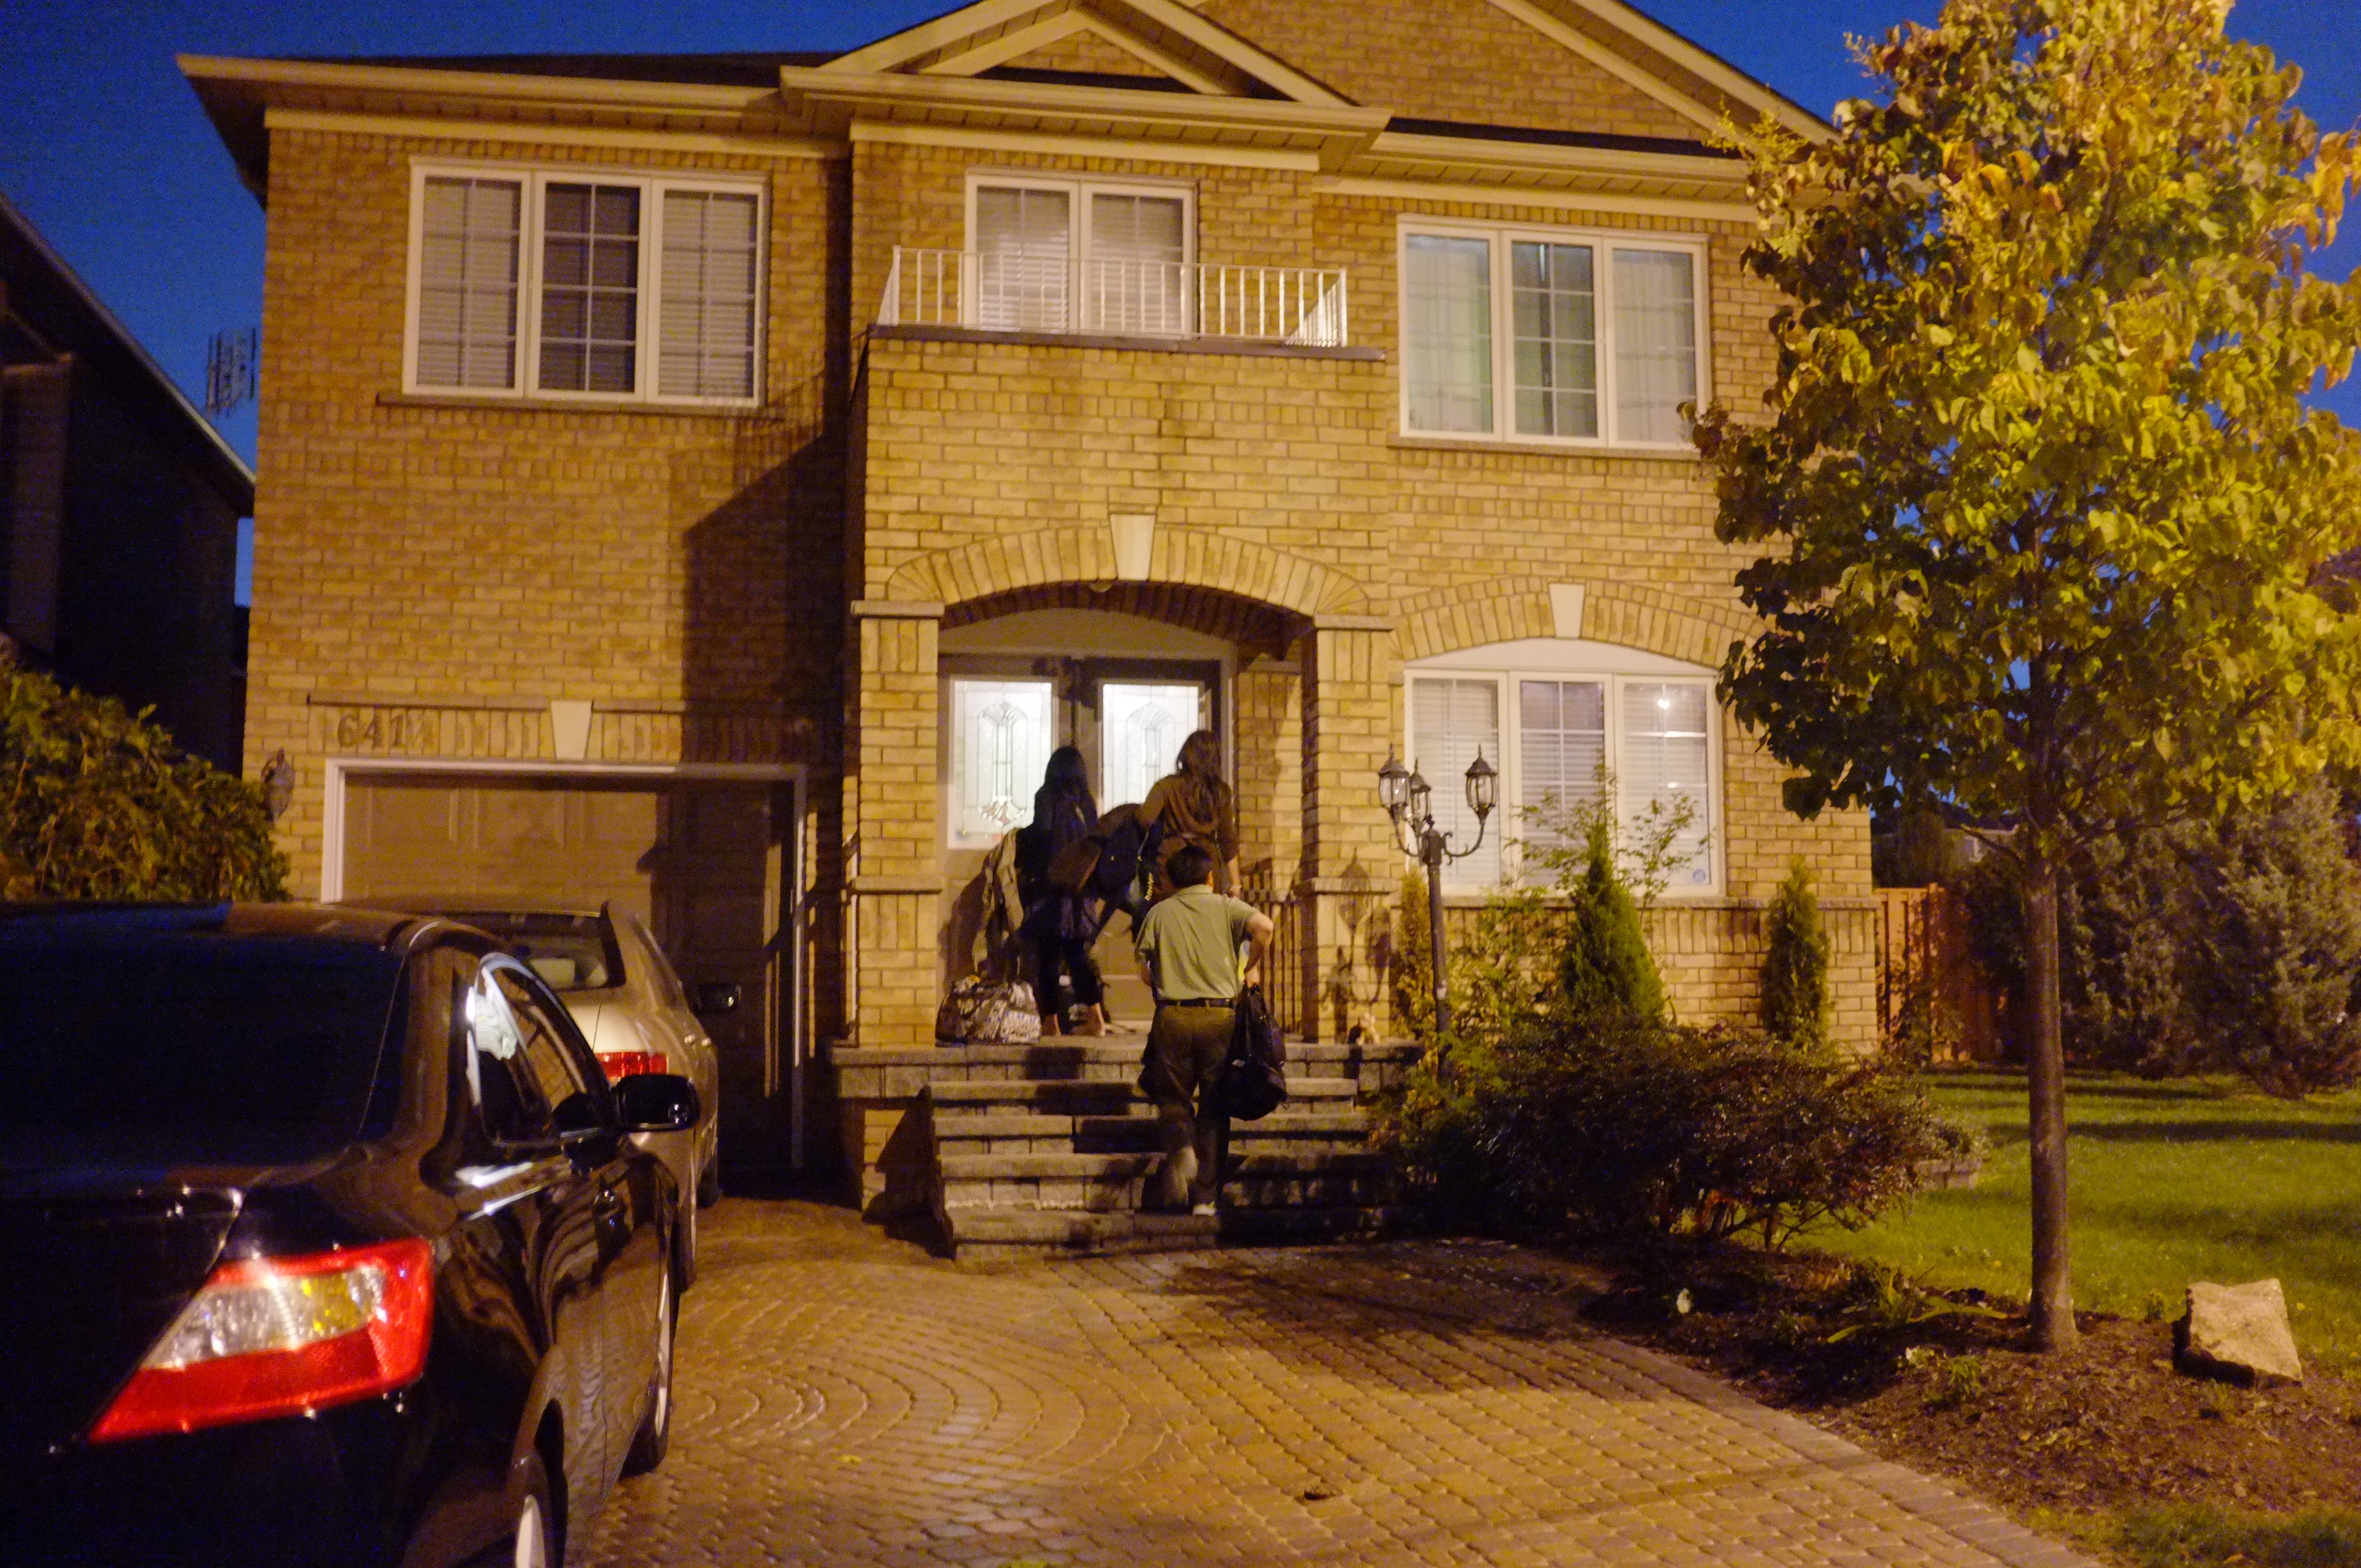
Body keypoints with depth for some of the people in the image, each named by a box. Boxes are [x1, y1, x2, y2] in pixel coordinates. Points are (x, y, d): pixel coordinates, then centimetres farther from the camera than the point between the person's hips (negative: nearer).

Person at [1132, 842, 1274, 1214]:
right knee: (1213, 1107, 7)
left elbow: (1145, 968, 3)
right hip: (1219, 1014, 0)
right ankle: (1204, 1198, 6)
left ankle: (1180, 1144, -20)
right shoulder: (1225, 906, 6)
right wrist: (1252, 968, 2)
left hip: (1173, 1016, 0)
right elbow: (1263, 926, -13)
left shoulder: (1159, 912, 9)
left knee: (1173, 1097, 13)